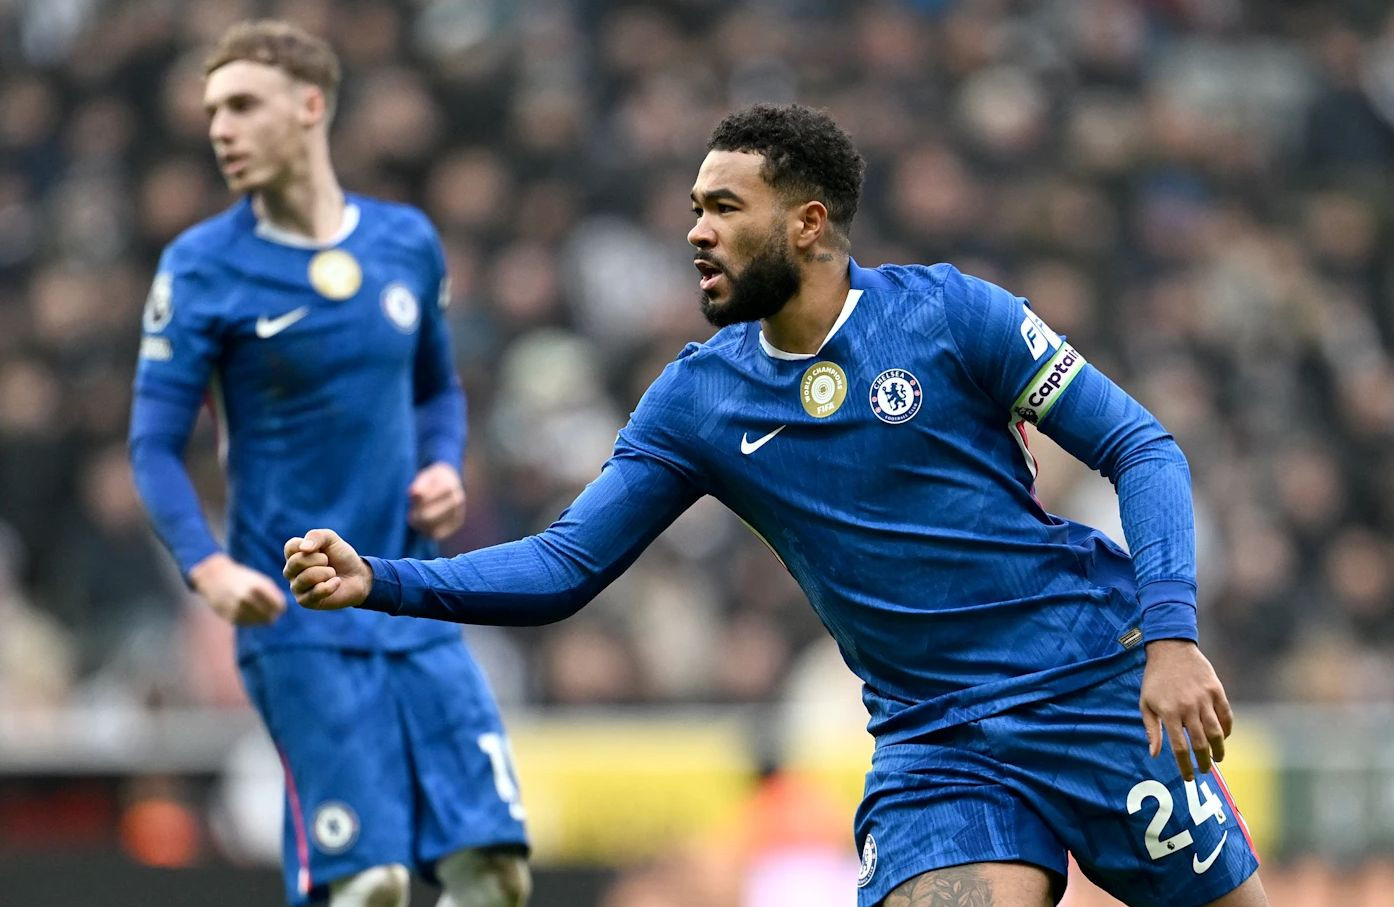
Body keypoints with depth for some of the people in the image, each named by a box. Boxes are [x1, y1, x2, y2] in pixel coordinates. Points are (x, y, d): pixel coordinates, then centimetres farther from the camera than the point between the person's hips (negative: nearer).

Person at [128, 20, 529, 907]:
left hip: (416, 608, 4)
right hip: (296, 618, -4)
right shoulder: (202, 268, -4)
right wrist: (208, 566, -21)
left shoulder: (407, 242, 8)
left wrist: (443, 468, 2)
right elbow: (155, 445, -4)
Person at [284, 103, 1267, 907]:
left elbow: (1144, 450, -6)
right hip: (935, 749, 2)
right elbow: (566, 565, 4)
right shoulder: (697, 398, 3)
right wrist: (377, 582, -9)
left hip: (1099, 692, -2)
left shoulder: (948, 312, -7)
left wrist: (1171, 634, -19)